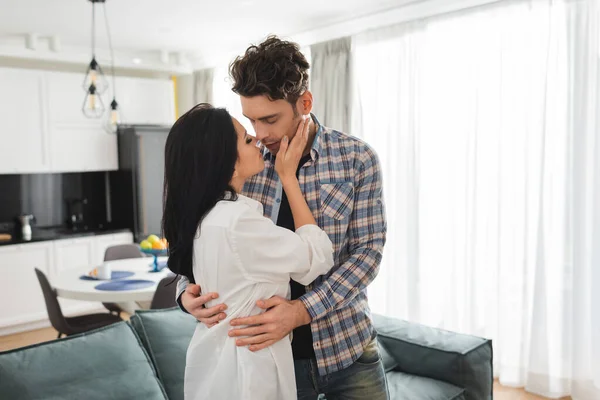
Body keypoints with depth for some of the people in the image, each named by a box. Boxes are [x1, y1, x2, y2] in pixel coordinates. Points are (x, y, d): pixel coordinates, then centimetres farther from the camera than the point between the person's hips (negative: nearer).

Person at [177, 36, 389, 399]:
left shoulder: (357, 158, -8)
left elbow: (368, 249, -11)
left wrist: (301, 311, -24)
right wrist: (188, 291, -17)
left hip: (348, 347, -1)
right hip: (273, 350, 1)